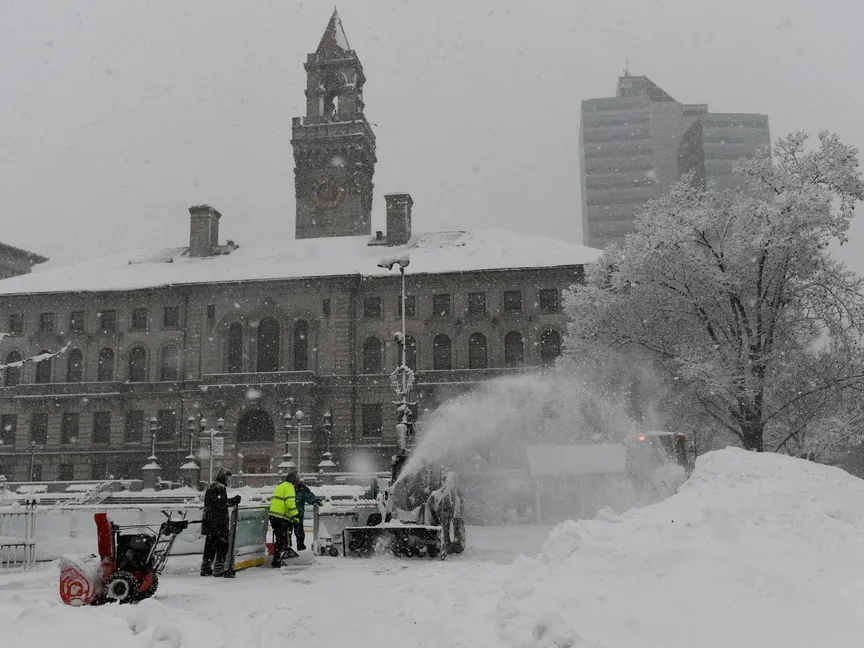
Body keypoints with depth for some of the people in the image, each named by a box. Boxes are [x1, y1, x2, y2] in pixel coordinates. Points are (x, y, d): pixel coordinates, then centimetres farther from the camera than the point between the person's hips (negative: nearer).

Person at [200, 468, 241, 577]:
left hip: (209, 521, 10)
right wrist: (234, 500, -12)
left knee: (210, 544, 14)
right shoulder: (220, 488, -12)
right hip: (219, 522, -10)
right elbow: (221, 503, -21)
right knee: (223, 543, -5)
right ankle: (219, 569, -7)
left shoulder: (210, 487, 19)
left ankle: (205, 568, 18)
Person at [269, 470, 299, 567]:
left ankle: (277, 560, 23)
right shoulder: (288, 487, -9)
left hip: (273, 515, 10)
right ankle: (276, 561, -6)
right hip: (281, 518, -10)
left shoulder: (280, 487, 21)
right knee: (282, 539, -5)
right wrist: (295, 516, -16)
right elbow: (290, 503, -20)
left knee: (280, 538, 17)